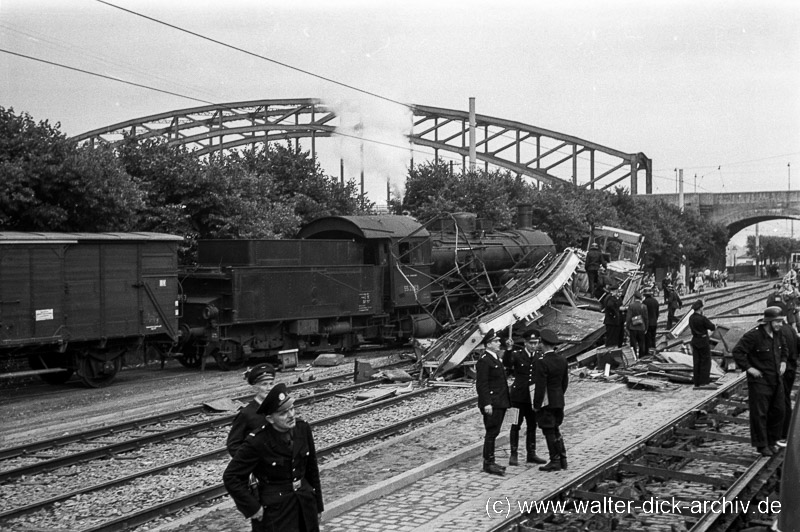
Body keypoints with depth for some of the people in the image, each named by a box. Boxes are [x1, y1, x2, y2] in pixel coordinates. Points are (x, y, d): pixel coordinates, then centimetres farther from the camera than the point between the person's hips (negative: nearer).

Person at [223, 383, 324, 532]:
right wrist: (252, 508, -14)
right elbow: (230, 477, -14)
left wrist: (317, 505, 11)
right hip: (274, 511, -5)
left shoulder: (302, 428, -5)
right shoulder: (257, 442, -20)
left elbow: (312, 469, 5)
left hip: (305, 505, 5)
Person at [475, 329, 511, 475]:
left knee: (493, 433, 14)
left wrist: (506, 401, 19)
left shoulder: (496, 358, 16)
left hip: (500, 403, 9)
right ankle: (488, 464, 2)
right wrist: (487, 403, -23)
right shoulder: (484, 361, -14)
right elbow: (481, 385, -18)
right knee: (491, 433, -5)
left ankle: (490, 462, 21)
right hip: (492, 405, -9)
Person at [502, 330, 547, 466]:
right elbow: (506, 365, -22)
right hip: (518, 396, -4)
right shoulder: (516, 354, -8)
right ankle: (514, 455, 9)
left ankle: (531, 454, 23)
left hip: (533, 397, 4)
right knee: (516, 426, 2)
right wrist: (508, 349, -33)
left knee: (532, 426, 12)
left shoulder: (540, 355, 3)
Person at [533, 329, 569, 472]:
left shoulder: (542, 363, -21)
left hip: (546, 402, -8)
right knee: (555, 429, 19)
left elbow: (540, 386, -20)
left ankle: (555, 462, 8)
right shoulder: (562, 359, 3)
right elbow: (565, 381, 11)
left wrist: (536, 405, -11)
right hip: (559, 401, 8)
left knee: (549, 431, 2)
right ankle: (562, 459, 23)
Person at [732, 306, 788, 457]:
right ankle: (762, 445, 10)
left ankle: (771, 441, 28)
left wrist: (783, 362, 10)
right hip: (759, 381, -8)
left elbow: (783, 348, 25)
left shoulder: (777, 333, 5)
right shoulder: (753, 335, -20)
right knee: (759, 414, -1)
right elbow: (737, 351, -19)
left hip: (776, 380, 8)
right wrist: (749, 368, -19)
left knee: (779, 411, 13)